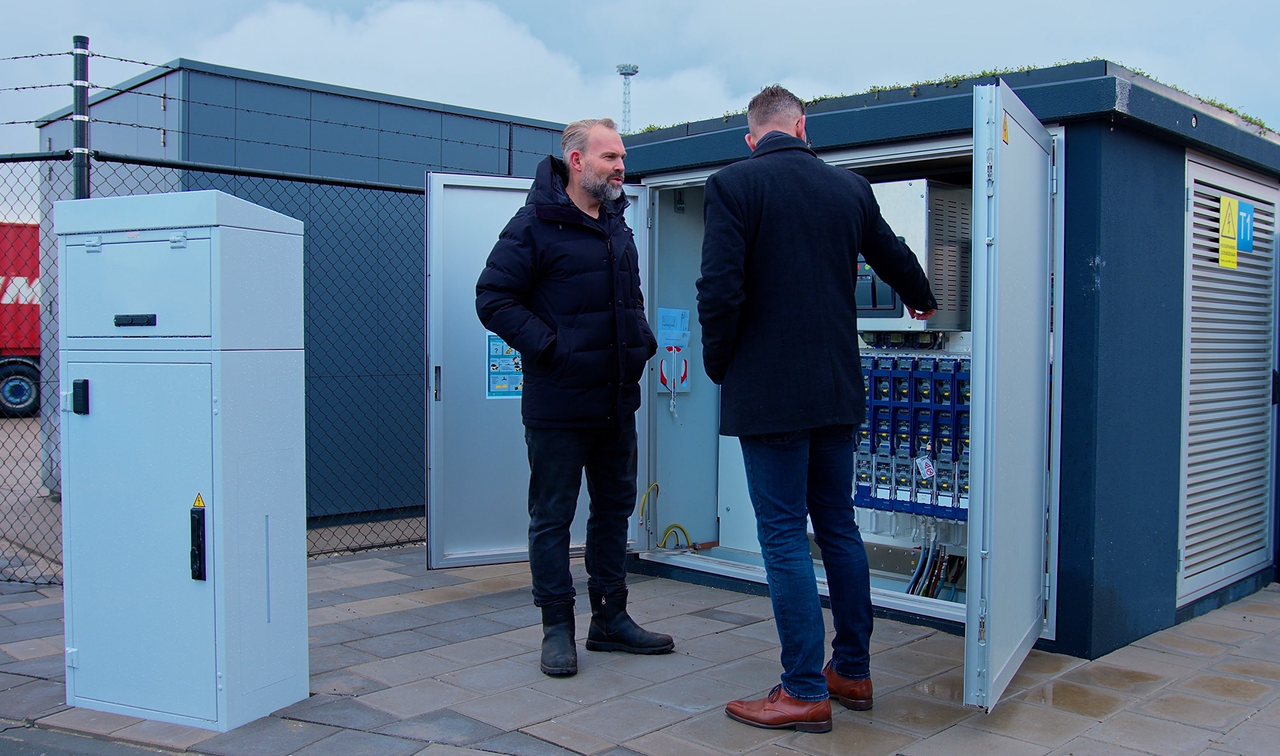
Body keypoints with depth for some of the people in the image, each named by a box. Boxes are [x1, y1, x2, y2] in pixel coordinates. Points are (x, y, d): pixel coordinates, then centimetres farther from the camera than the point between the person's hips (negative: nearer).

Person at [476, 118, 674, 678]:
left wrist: (642, 340, 10)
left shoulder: (617, 227, 14)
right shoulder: (535, 224, -10)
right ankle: (557, 627, 15)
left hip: (617, 401, 8)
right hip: (557, 405, -8)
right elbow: (493, 299, -13)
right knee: (552, 517, 3)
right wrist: (550, 347, -19)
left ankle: (610, 618, 27)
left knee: (615, 509, 15)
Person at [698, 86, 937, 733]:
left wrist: (719, 366, 1)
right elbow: (897, 260, 24)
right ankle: (853, 672, 25)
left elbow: (720, 291, -16)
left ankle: (806, 692, 6)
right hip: (838, 389, 6)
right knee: (839, 528, 15)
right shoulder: (850, 188, 9)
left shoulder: (731, 186, -7)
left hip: (767, 394, -5)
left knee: (784, 537, 0)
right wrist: (921, 300, 46)